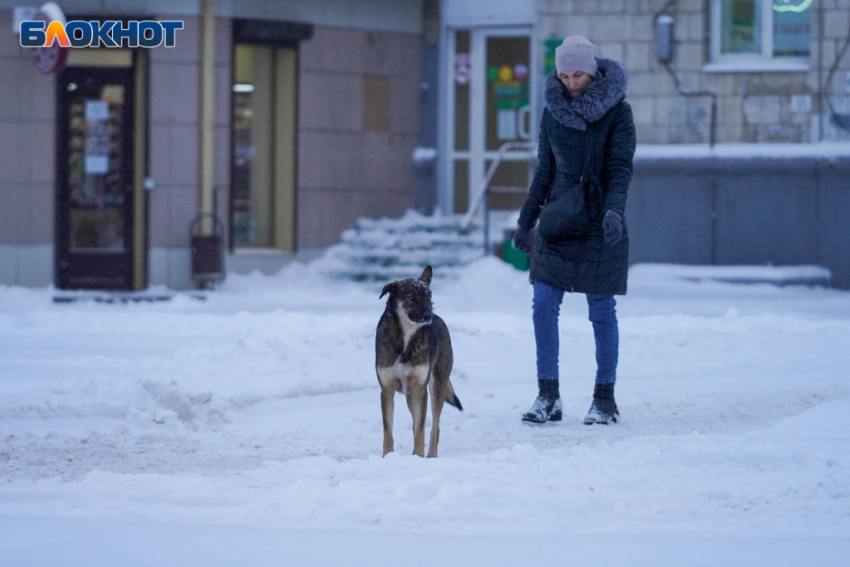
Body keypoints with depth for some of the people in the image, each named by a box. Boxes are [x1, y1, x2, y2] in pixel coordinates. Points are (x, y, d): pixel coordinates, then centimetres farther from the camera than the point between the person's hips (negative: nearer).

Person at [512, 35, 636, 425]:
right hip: (558, 221, 4)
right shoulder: (553, 110, 7)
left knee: (601, 311, 0)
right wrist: (526, 221, 15)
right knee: (544, 306, -5)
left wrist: (614, 210, -27)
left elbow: (621, 168, -10)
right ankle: (548, 397, 0)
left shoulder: (616, 111, -5)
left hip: (600, 226, -4)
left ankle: (605, 400, 9)